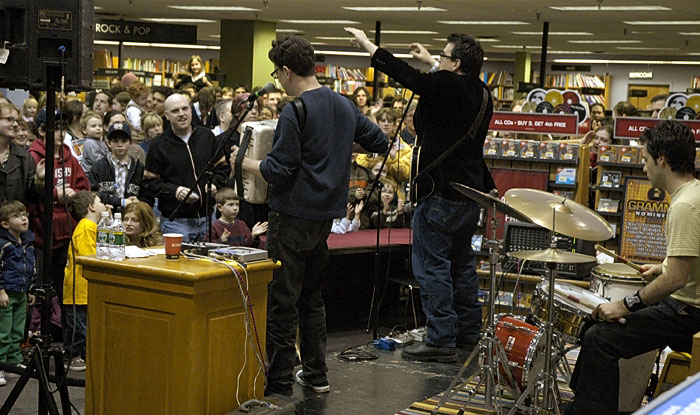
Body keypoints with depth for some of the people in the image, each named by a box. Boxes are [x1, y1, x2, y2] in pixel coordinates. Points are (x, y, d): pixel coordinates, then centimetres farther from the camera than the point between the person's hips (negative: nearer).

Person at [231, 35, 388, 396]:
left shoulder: (295, 114, -17)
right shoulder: (345, 106, 7)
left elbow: (278, 171, -18)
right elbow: (379, 142, 19)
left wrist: (244, 162, -2)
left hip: (293, 216, -8)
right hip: (327, 214, 8)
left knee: (282, 299, -1)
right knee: (312, 295, 18)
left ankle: (278, 381, 3)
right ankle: (316, 374, 23)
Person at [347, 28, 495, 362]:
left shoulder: (447, 86, -17)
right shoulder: (481, 93, 8)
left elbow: (407, 76, -13)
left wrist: (368, 45, -3)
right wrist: (430, 61, 39)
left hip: (441, 194, -9)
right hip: (470, 192, 9)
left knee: (431, 265, -4)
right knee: (461, 264, 19)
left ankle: (441, 339, -4)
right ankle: (468, 332, 27)